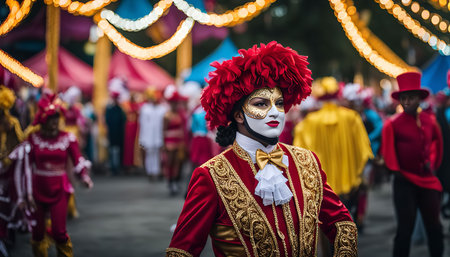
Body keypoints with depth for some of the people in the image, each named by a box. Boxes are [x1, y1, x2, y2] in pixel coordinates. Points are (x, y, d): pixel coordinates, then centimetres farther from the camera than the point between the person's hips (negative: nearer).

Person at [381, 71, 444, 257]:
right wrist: (396, 171, -3)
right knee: (405, 228, -1)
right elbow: (388, 150, -3)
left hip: (428, 181, 4)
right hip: (405, 182, -4)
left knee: (434, 226, 11)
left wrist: (432, 162, 12)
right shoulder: (392, 124, -9)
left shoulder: (430, 121, 3)